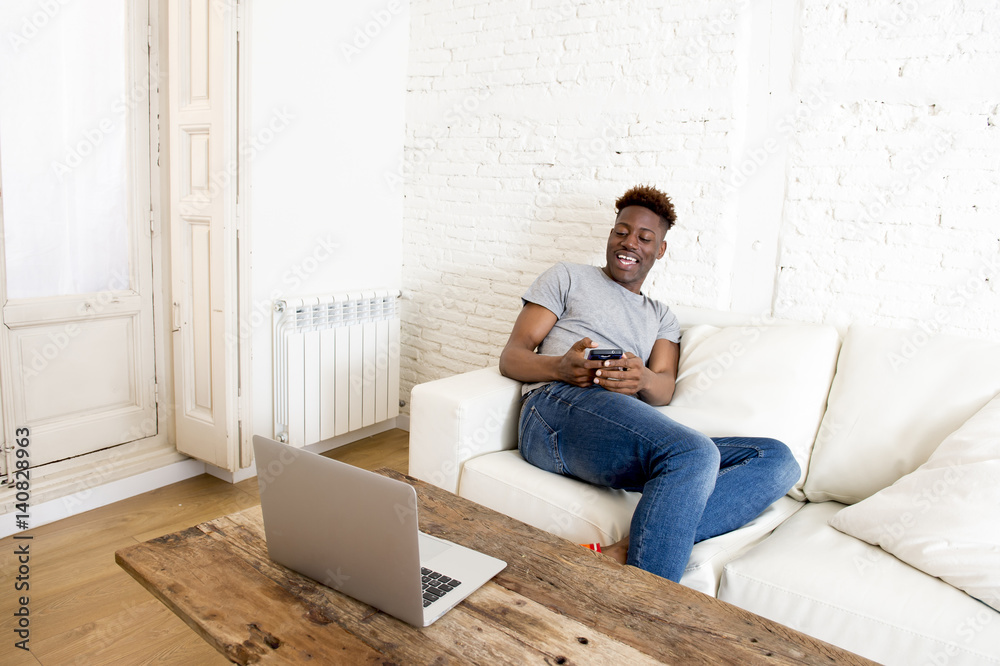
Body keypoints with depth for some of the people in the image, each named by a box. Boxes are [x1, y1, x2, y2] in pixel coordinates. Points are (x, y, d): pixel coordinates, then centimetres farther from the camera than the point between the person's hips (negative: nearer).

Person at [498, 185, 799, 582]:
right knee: (695, 454, -33)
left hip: (634, 440, 5)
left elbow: (664, 389, 11)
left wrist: (641, 380, -16)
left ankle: (623, 554, -34)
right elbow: (511, 357, 10)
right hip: (559, 411, -5)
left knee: (778, 460, -16)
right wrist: (562, 368, -14)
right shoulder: (568, 277, 21)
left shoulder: (662, 317, 31)